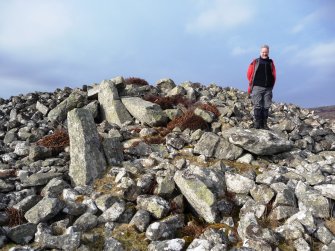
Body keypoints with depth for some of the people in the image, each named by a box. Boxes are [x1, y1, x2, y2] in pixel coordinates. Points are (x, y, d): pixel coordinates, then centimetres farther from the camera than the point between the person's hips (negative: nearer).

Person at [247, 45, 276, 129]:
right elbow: (249, 74, 7)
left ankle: (264, 124, 9)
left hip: (268, 88, 3)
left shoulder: (271, 62, 14)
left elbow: (273, 75, 17)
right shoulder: (255, 62, 6)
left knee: (266, 107, 3)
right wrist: (252, 84, 8)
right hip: (257, 87, -3)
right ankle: (257, 124, -4)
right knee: (257, 106, -7)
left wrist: (271, 85, 10)